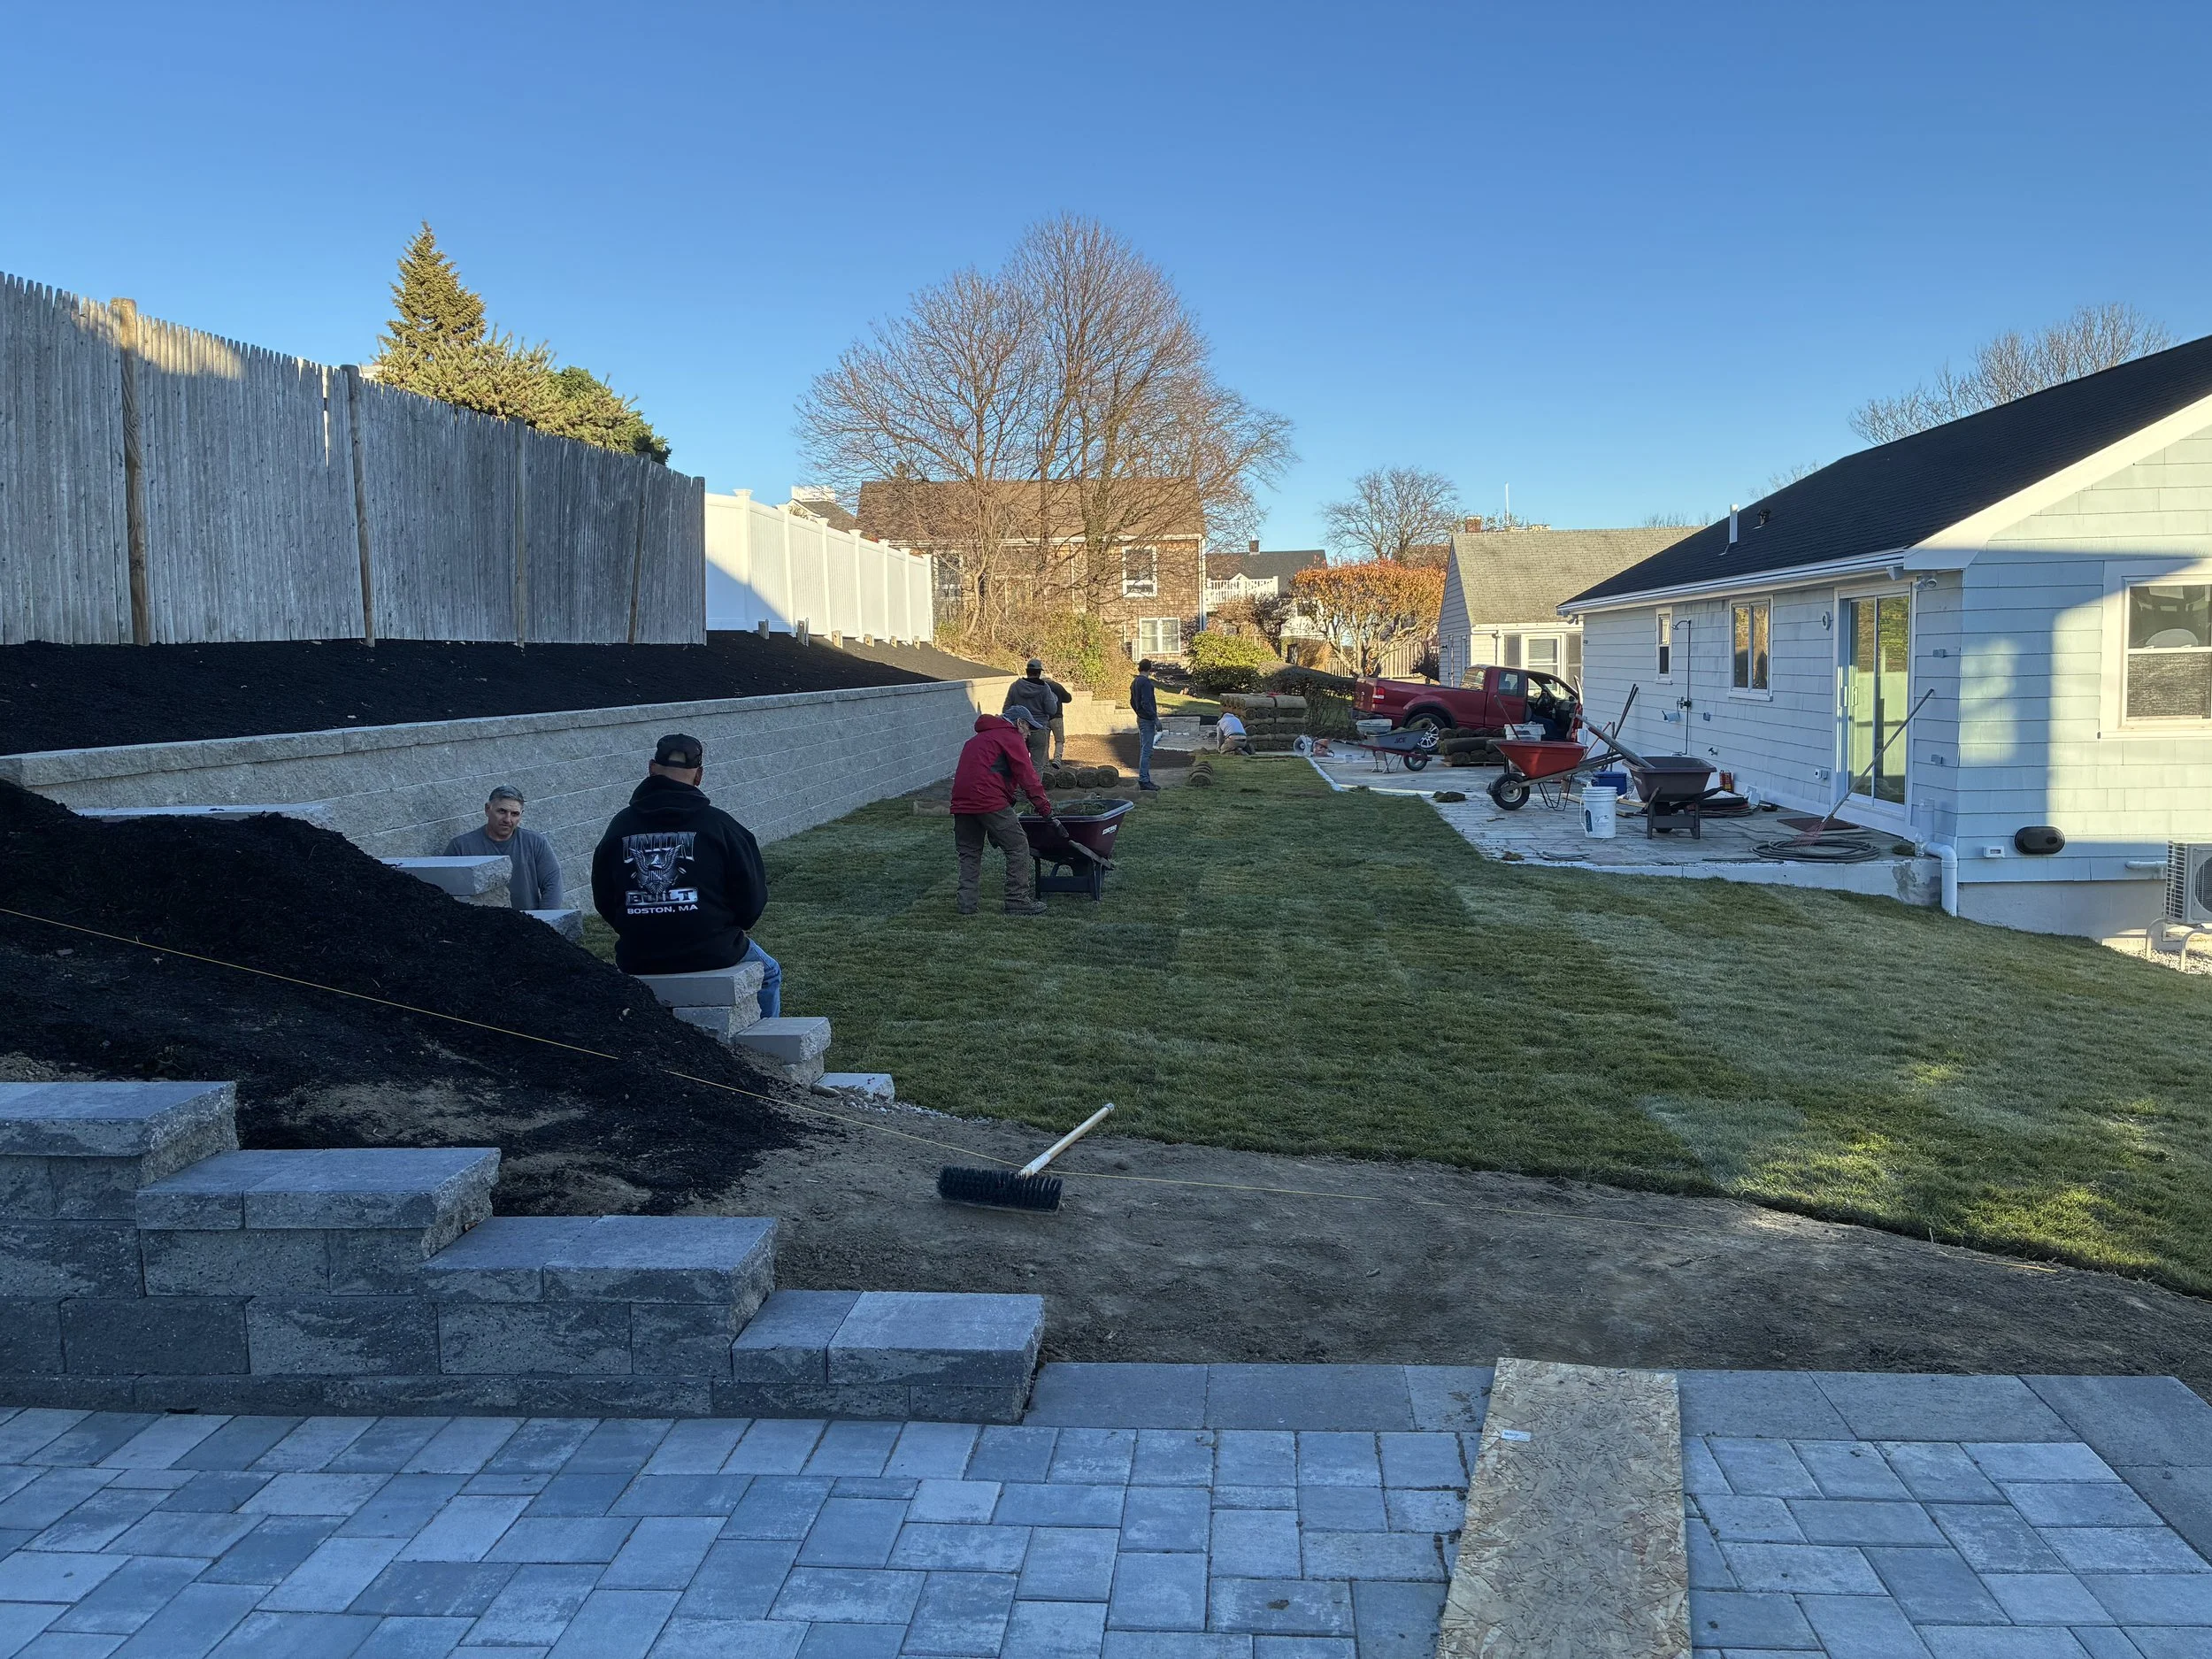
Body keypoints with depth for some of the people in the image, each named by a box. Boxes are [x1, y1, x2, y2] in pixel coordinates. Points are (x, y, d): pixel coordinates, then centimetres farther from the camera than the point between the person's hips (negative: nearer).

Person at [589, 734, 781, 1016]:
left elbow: (603, 899, 8)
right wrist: (735, 927, 14)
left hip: (637, 961, 4)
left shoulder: (621, 825, 0)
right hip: (711, 954, -4)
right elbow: (752, 894, -6)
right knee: (768, 973, 26)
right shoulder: (717, 824, -10)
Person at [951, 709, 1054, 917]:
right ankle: (1017, 901, -1)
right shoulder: (1011, 738, 4)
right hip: (989, 801, -8)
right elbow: (1027, 776, -4)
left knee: (969, 853, 14)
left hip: (961, 802, 8)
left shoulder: (977, 739, 31)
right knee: (1018, 847, -1)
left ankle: (966, 905, 9)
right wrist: (1045, 807, -3)